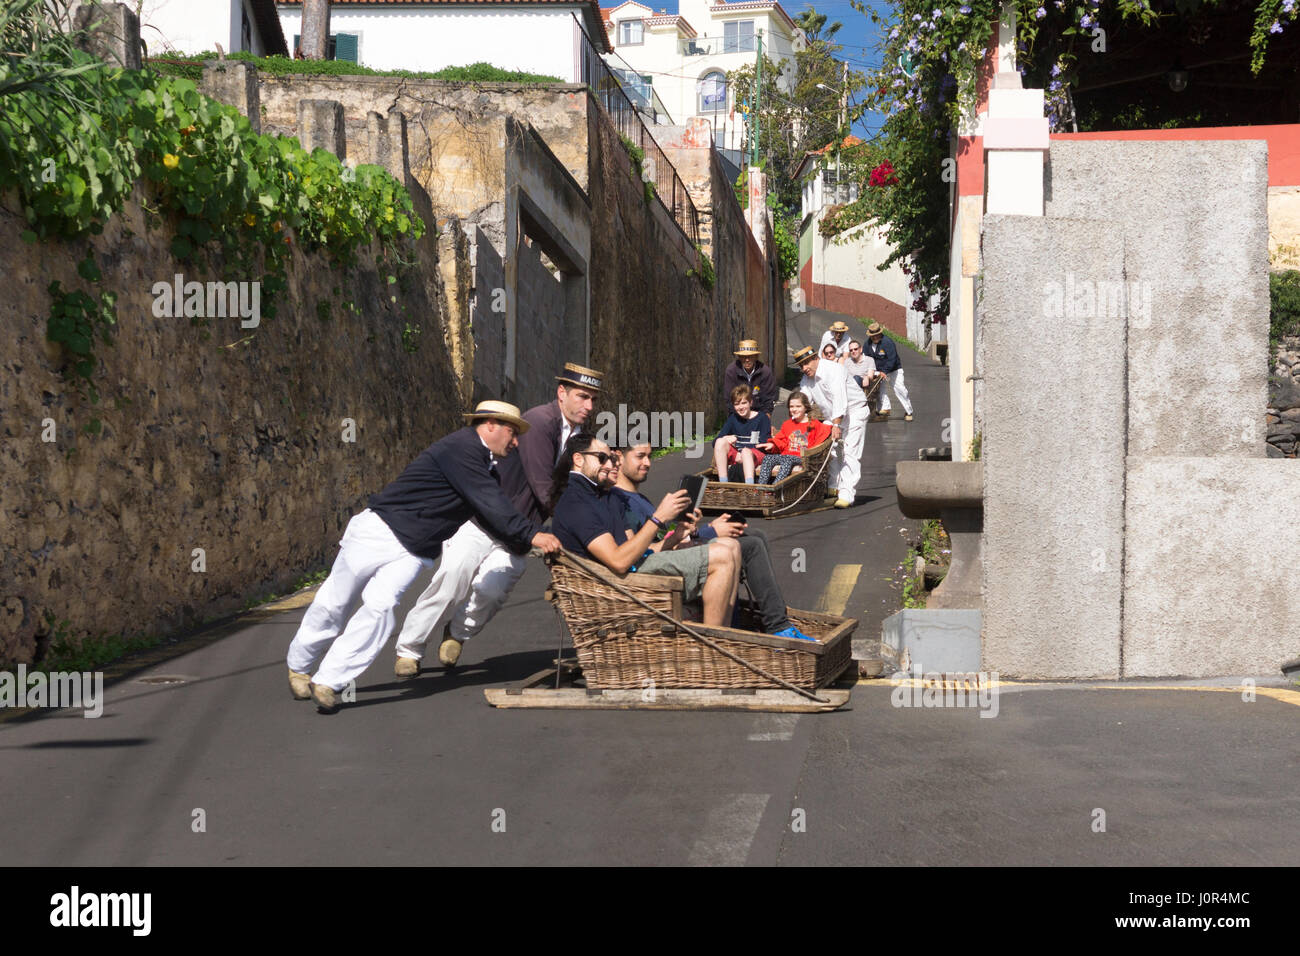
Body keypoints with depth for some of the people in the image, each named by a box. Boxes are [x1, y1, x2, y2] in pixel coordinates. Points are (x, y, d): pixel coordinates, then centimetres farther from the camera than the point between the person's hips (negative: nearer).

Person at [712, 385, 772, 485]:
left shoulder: (762, 418, 3)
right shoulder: (733, 419, 15)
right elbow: (715, 442, 7)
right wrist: (725, 438, -17)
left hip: (755, 455, -4)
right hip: (735, 455, 4)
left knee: (746, 452, -38)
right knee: (720, 442, -24)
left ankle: (749, 485, -60)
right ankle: (722, 482, -33)